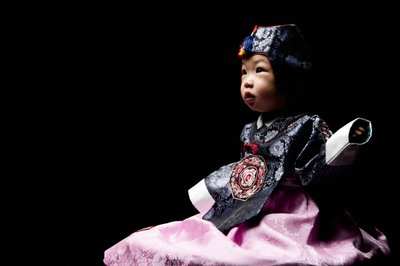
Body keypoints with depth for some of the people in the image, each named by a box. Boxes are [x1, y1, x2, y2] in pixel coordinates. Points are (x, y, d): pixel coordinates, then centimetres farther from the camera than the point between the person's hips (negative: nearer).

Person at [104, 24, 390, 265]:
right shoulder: (251, 131, 16)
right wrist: (201, 191, 37)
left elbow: (318, 169, -16)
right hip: (245, 214, 8)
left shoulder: (305, 126, -8)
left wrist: (349, 137, -31)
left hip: (283, 217, -7)